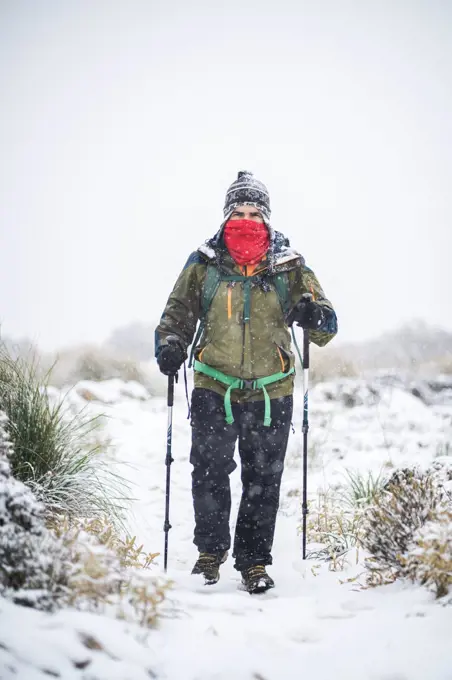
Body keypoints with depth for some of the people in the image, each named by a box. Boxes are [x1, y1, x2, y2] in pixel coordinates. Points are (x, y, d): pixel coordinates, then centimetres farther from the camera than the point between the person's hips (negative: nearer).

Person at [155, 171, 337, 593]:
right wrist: (170, 344, -9)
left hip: (271, 392, 1)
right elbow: (178, 313, 12)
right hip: (214, 388, 0)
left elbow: (326, 329, 3)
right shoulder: (204, 264, 3)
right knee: (209, 473, -5)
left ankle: (254, 561, 18)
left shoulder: (289, 267, 3)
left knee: (263, 481, 5)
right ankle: (210, 551, 15)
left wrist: (315, 314, -21)